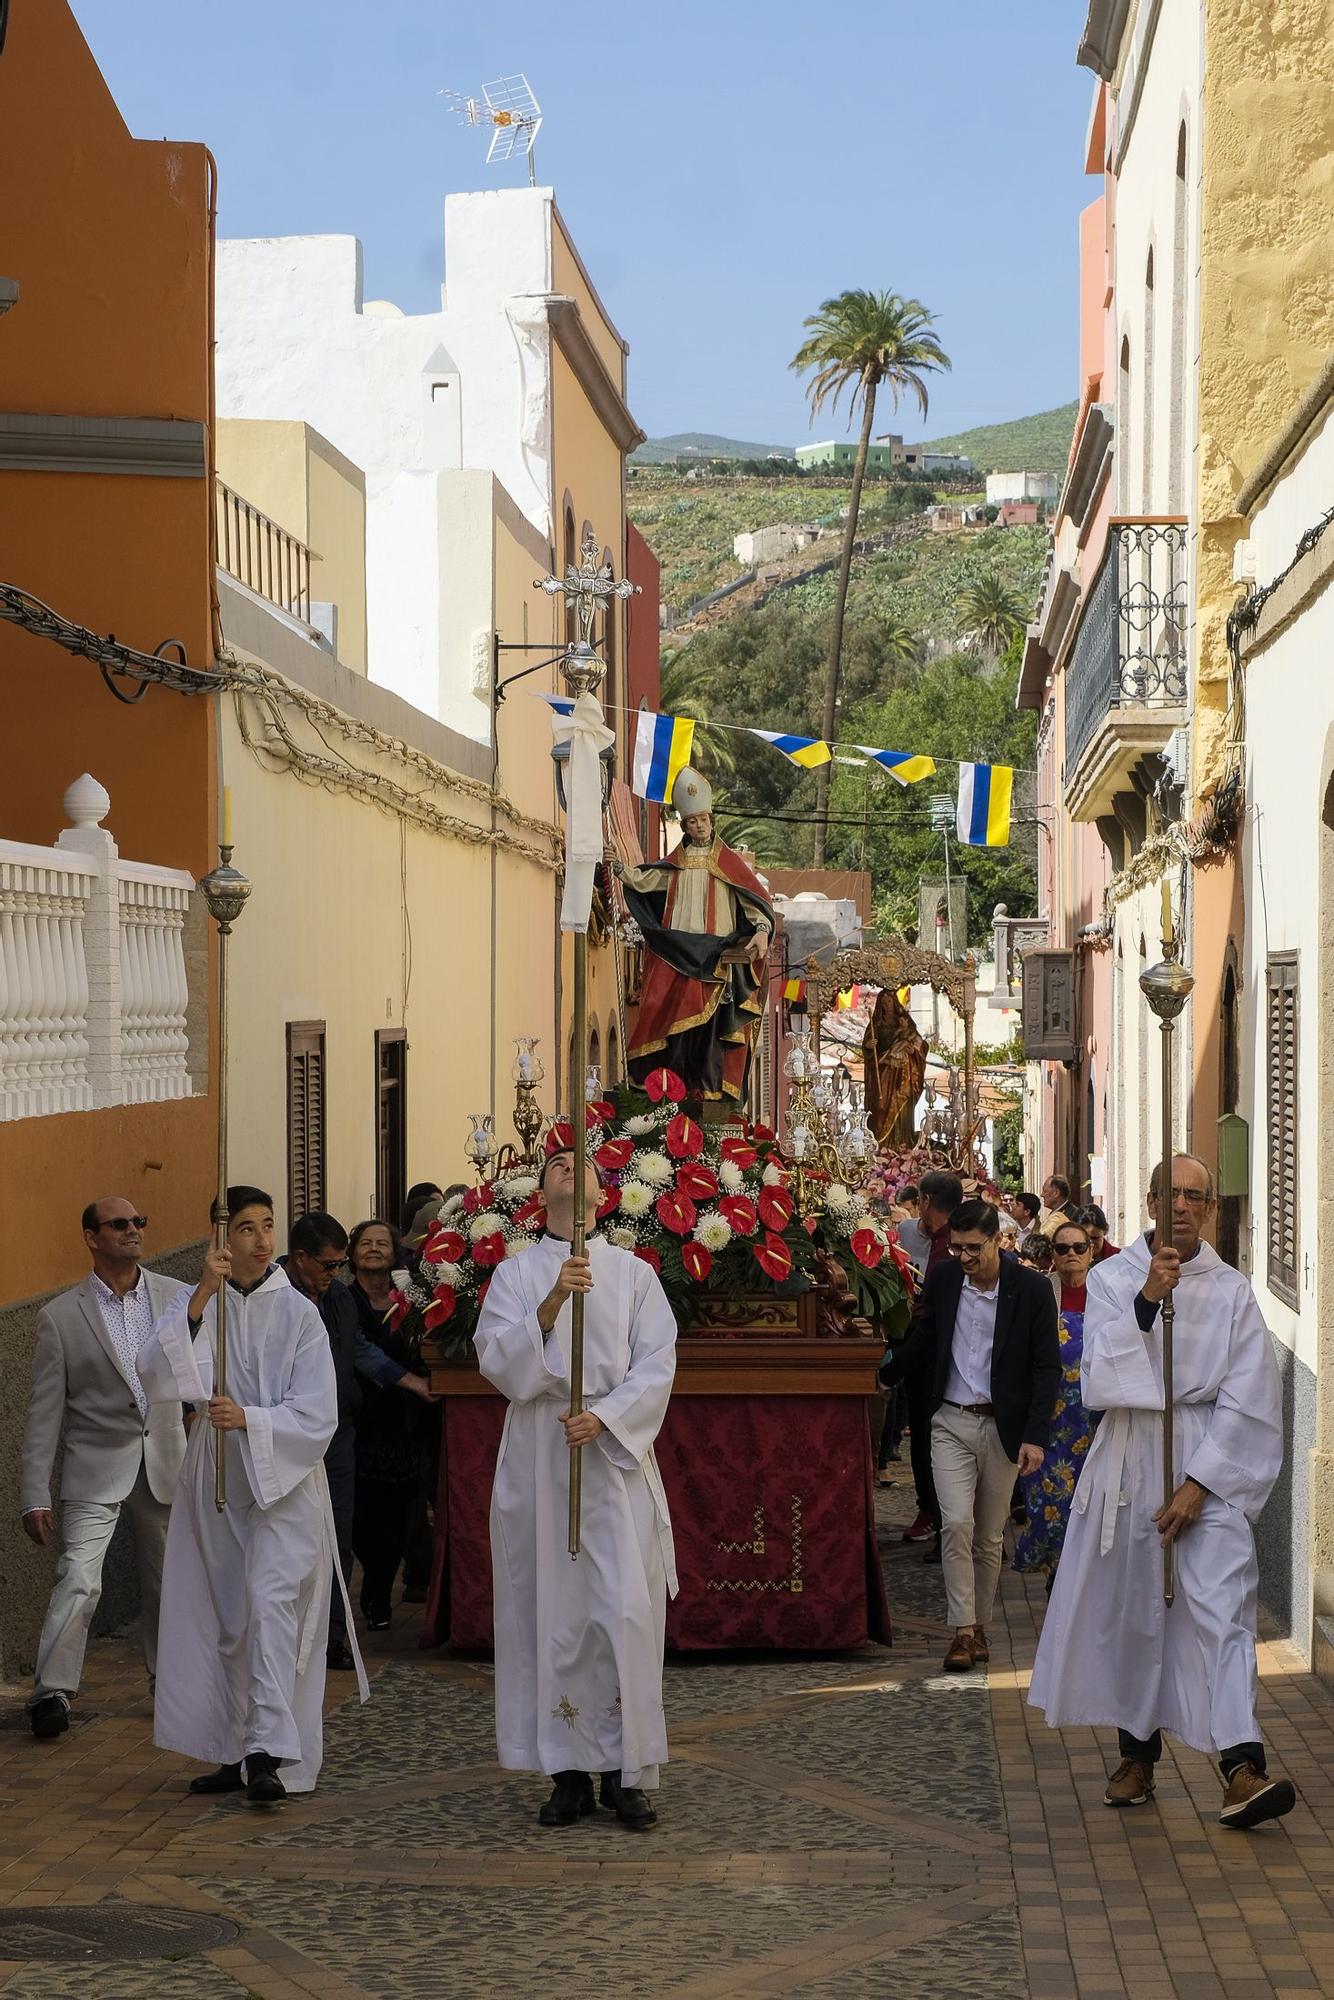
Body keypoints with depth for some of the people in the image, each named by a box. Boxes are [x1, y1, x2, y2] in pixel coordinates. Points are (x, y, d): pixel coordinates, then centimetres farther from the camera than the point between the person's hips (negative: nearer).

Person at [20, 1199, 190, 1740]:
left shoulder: (179, 1298, 2)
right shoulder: (61, 1316, -4)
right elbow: (44, 1413, -4)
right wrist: (35, 1496, -7)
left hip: (165, 1458, 3)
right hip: (97, 1467, -3)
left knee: (169, 1582, 12)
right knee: (78, 1578, -16)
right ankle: (52, 1691, -8)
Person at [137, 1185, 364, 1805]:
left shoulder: (298, 1313, -5)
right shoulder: (197, 1303, 3)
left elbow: (317, 1416, -9)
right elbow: (155, 1375, -15)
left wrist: (249, 1418, -25)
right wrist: (201, 1297, -22)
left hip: (284, 1480, -4)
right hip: (216, 1478, 4)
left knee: (270, 1601, -19)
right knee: (225, 1619, 10)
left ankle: (269, 1751, -25)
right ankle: (236, 1752, 21)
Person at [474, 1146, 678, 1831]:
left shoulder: (634, 1274, 8)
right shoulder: (514, 1275, 9)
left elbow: (656, 1365, 1)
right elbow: (497, 1361, -5)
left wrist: (604, 1418, -14)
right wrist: (551, 1303, -19)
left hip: (616, 1457, -1)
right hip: (538, 1461, 1)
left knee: (625, 1613, -7)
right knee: (552, 1614, 1)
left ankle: (627, 1772, 1)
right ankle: (570, 1772, 7)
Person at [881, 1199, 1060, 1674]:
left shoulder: (1031, 1289, -8)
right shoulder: (942, 1280, 0)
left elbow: (1047, 1368, -7)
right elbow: (920, 1344, 10)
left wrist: (1035, 1436, -13)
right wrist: (879, 1372, -5)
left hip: (1003, 1427, -1)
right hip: (951, 1422, 1)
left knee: (989, 1537, 8)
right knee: (956, 1524, -12)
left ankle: (981, 1625, 22)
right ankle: (963, 1631, -7)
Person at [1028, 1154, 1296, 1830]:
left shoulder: (1232, 1292, 2)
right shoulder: (1112, 1279, 4)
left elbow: (1245, 1401, -2)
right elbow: (1102, 1374, -9)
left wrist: (1197, 1486, -10)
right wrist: (1145, 1301, -21)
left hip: (1210, 1460, -1)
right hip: (1130, 1457, 1)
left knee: (1223, 1605, -13)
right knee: (1131, 1604, 7)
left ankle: (1241, 1767, -22)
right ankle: (1137, 1753, 22)